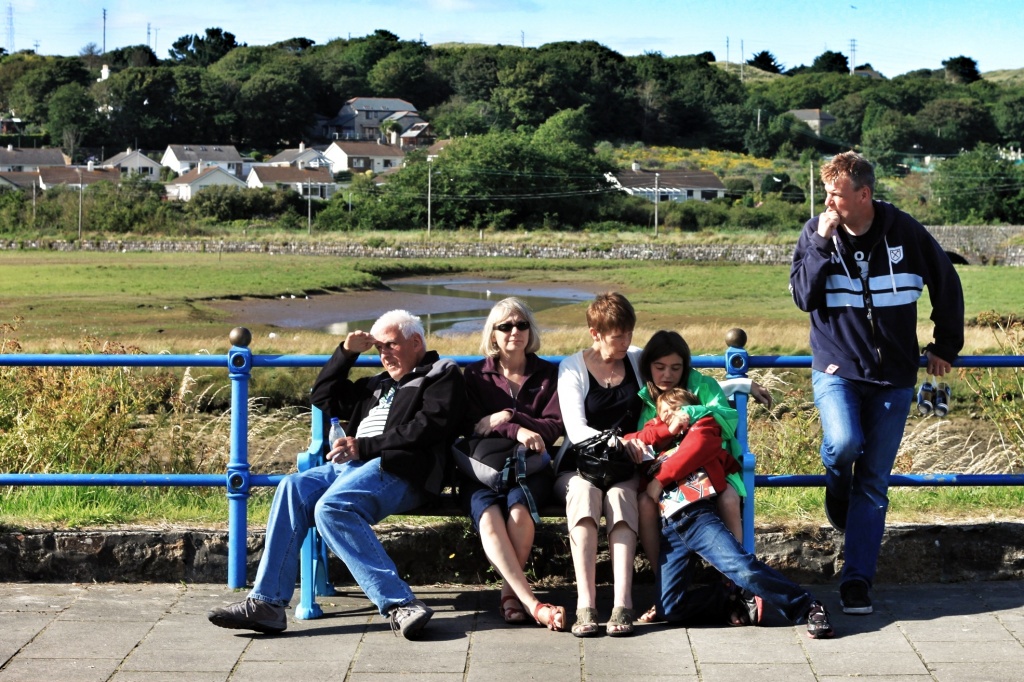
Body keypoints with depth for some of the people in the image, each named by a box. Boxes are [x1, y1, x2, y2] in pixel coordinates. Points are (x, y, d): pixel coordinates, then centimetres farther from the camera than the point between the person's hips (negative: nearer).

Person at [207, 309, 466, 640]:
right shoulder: (379, 385, 34)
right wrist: (347, 352, 25)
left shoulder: (442, 375, 10)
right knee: (294, 487, -19)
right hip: (351, 465, 8)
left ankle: (400, 604, -37)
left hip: (398, 469, -8)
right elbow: (323, 398, 38)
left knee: (332, 507, -33)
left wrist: (363, 446, -11)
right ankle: (267, 601, -27)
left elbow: (427, 427, -7)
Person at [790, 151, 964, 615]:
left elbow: (947, 286, 9)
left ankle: (857, 579, 10)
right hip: (836, 369, 0)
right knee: (843, 442, -28)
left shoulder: (905, 232, -5)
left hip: (893, 378, 1)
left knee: (873, 483, 2)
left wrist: (946, 346, 12)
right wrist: (822, 242, -20)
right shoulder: (815, 233, -3)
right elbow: (803, 297, -13)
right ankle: (837, 489, 8)